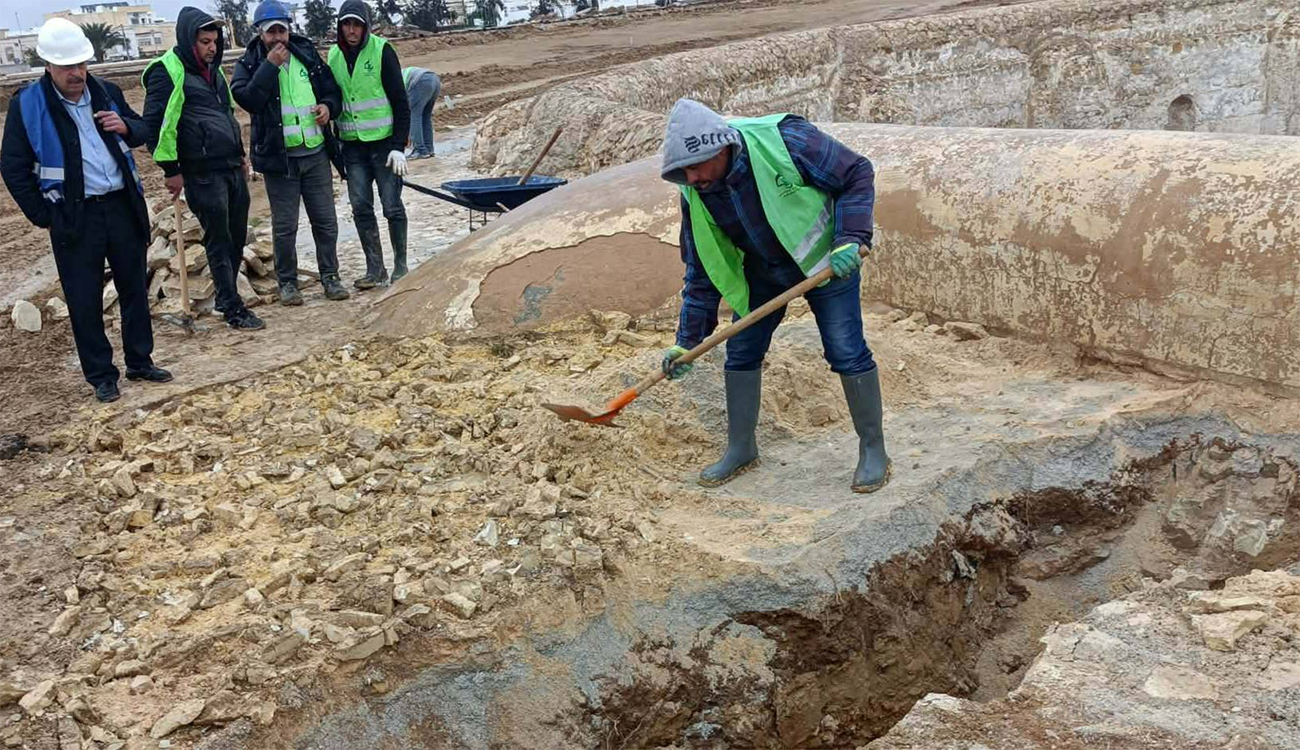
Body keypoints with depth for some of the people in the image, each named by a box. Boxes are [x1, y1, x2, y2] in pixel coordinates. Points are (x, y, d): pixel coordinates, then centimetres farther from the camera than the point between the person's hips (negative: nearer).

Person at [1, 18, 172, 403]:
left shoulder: (106, 92, 4)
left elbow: (143, 129, 17)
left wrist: (126, 127, -7)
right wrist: (43, 214, -5)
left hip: (123, 207, 4)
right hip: (74, 217, -4)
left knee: (134, 288, 12)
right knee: (84, 300, 3)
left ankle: (140, 362, 26)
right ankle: (101, 376, 15)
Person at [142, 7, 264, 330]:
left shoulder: (212, 68, 15)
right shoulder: (168, 72, -11)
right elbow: (155, 123, -12)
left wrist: (239, 153, 25)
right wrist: (171, 170, -12)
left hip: (232, 167, 8)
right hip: (203, 173, -8)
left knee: (237, 236, 12)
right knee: (219, 242, -2)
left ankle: (227, 294, 27)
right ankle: (233, 309, 4)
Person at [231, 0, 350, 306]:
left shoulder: (307, 54, 9)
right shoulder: (249, 64, -1)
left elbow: (332, 89, 17)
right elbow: (246, 98, -18)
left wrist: (329, 106, -4)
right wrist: (269, 66, -18)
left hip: (316, 153, 3)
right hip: (279, 157, -3)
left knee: (326, 220, 8)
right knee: (285, 226, 2)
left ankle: (330, 275, 20)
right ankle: (287, 282, 15)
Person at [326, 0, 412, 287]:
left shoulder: (382, 51, -7)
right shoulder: (333, 56, 7)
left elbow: (400, 102, -8)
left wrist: (398, 146, -14)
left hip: (384, 142, -4)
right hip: (352, 145, 5)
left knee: (392, 207, -2)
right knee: (361, 208, 2)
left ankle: (400, 267, 9)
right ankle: (375, 268, 10)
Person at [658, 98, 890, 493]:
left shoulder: (787, 141, -32)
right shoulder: (696, 196, -15)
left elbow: (857, 174, -18)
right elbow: (702, 270, -4)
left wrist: (851, 238, -29)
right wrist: (688, 340, -5)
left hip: (826, 262, -5)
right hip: (762, 272, 5)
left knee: (847, 353, -7)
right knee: (741, 353, 3)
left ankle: (873, 450, 10)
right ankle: (741, 448, 21)